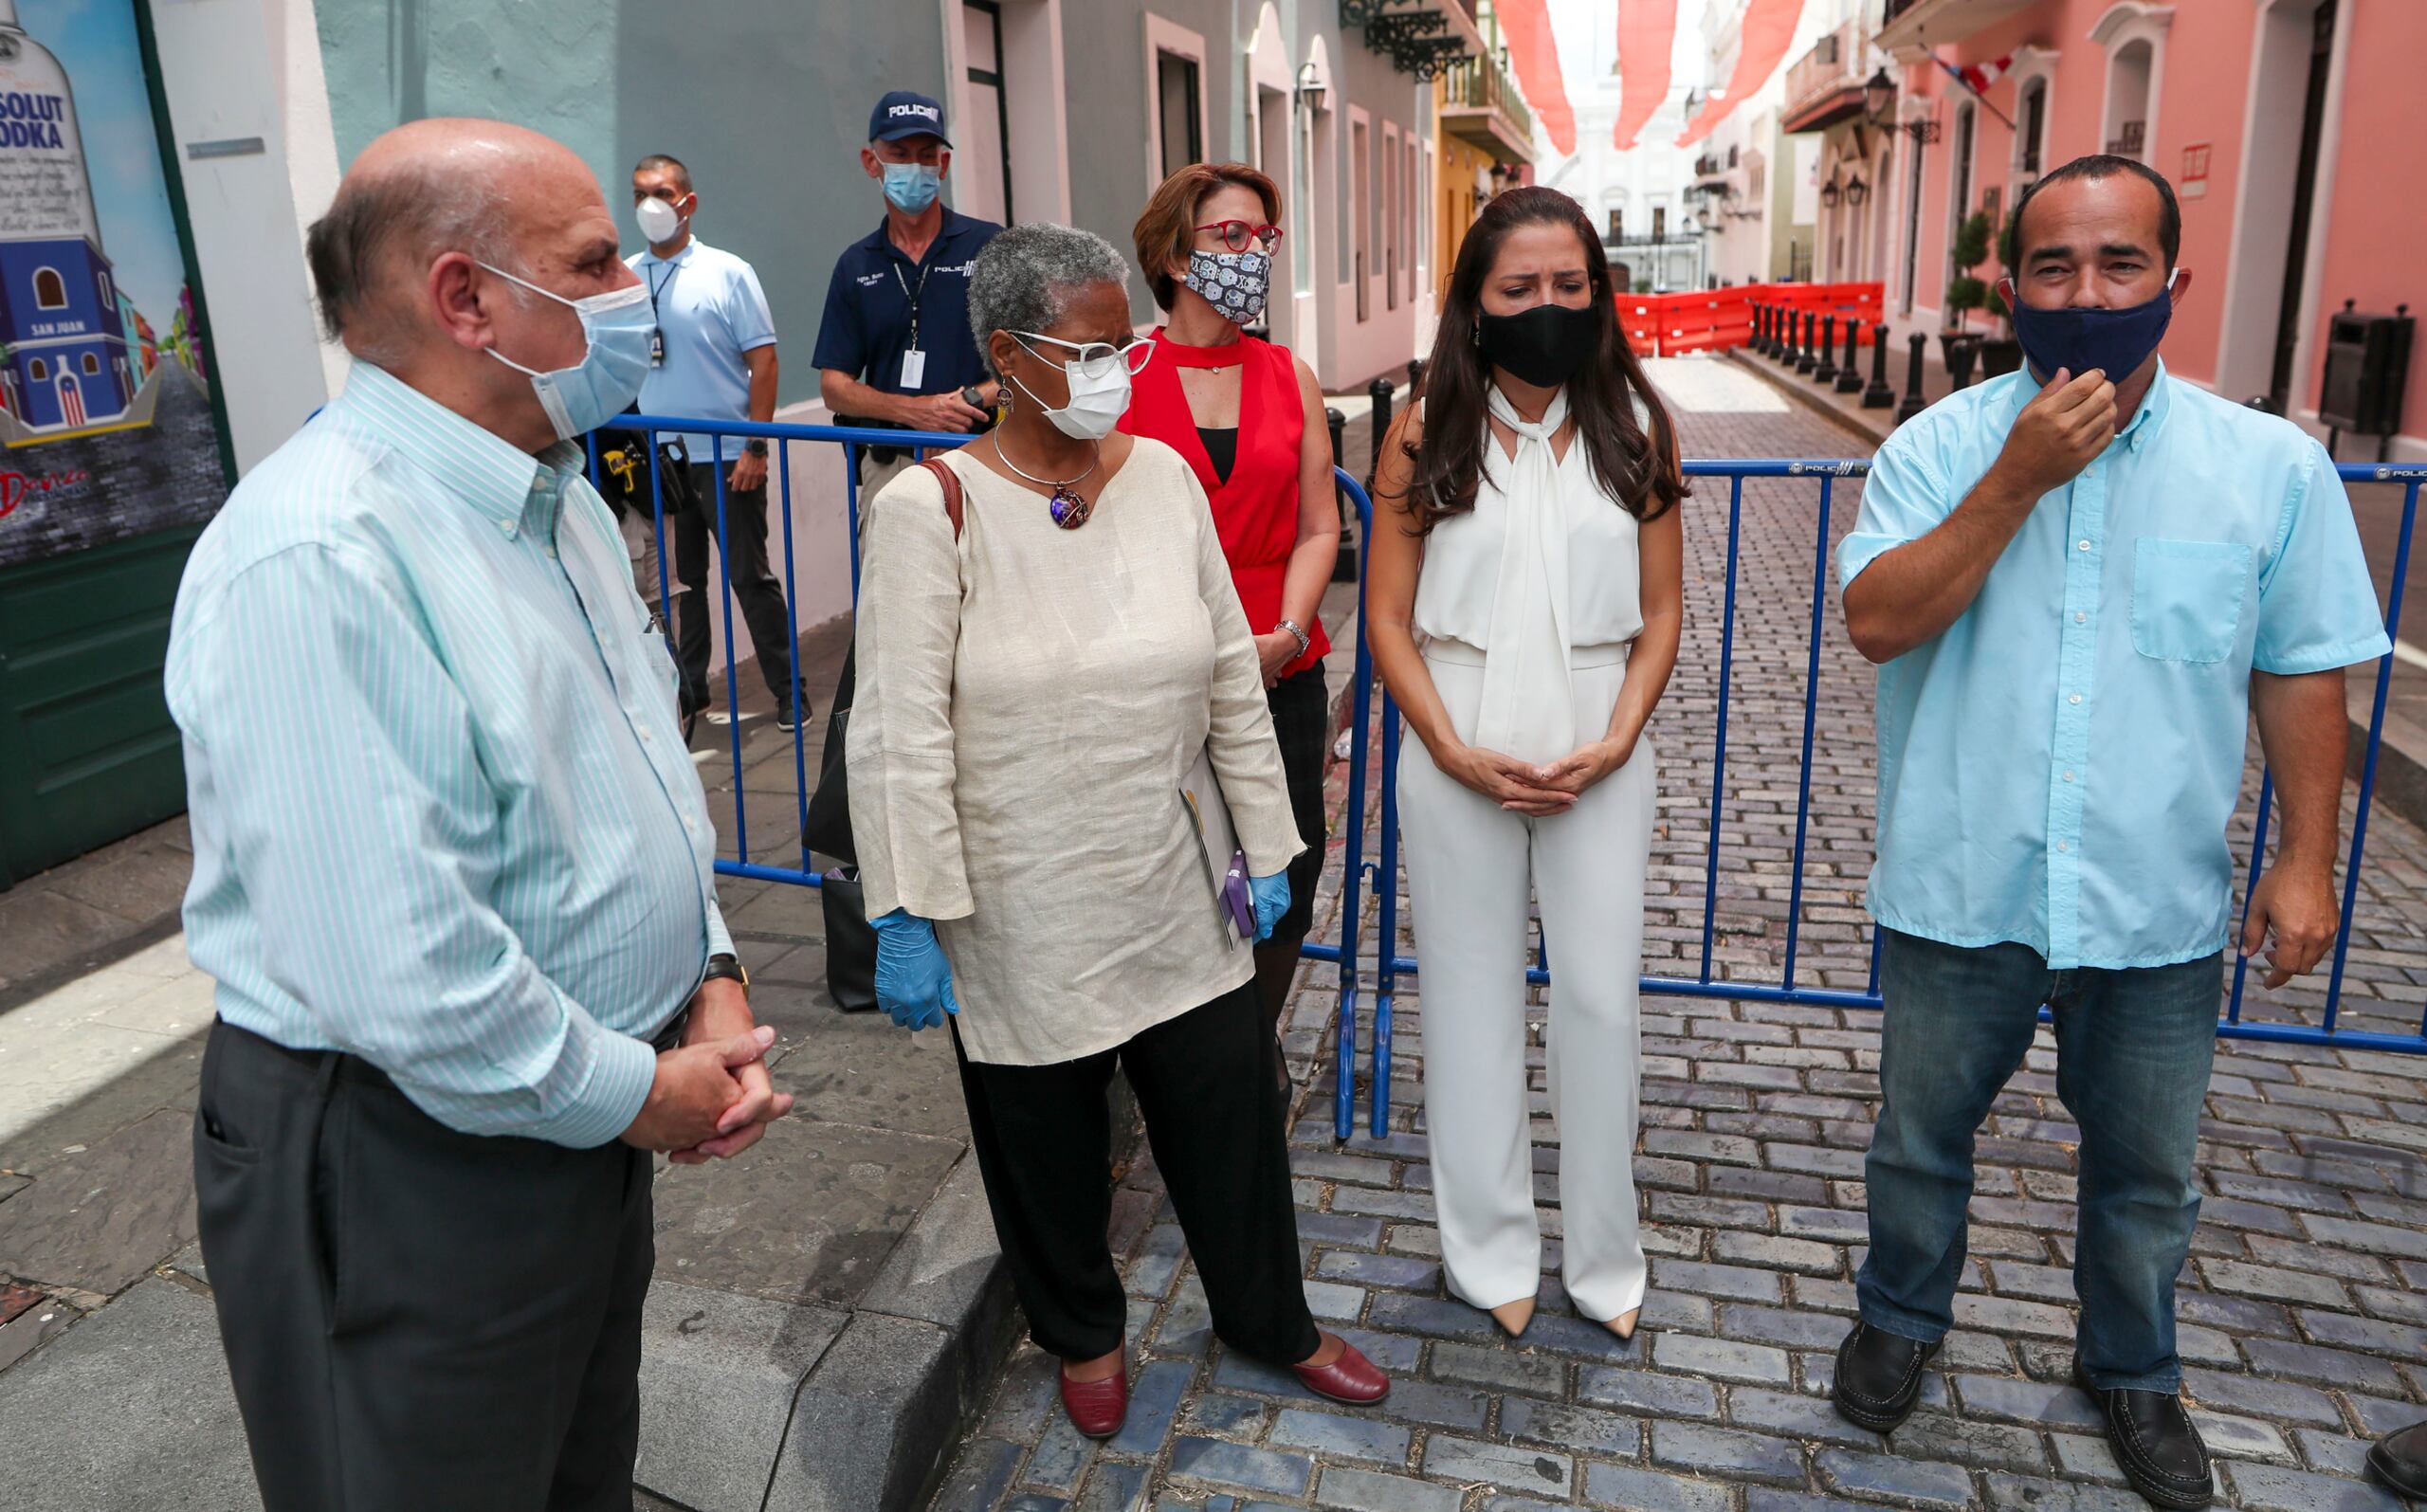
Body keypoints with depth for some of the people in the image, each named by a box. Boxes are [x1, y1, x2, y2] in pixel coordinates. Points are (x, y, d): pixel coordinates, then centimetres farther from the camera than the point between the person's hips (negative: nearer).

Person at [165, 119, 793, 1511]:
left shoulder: (559, 499, 7)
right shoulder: (320, 561, -26)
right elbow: (394, 975, -30)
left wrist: (711, 970, 1)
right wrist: (637, 1093, -17)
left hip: (595, 1125, 9)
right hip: (405, 1166, -8)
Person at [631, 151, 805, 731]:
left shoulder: (727, 272, -2)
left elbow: (764, 363, -5)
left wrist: (756, 447, -12)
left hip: (725, 458, -4)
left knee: (751, 578, 0)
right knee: (676, 583, 11)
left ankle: (789, 695, 11)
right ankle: (689, 698, 22)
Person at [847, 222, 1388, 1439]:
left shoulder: (1164, 476, 0)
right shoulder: (932, 509, -13)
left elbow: (1233, 677, 6)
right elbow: (901, 735, -14)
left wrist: (1264, 843, 7)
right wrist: (905, 923, -15)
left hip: (1171, 892, 4)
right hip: (1019, 914, -3)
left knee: (1230, 1102, 15)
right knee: (1045, 1133, 15)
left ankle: (1269, 1318, 41)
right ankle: (1083, 1331, 44)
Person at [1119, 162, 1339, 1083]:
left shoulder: (1291, 379, 8)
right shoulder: (1121, 379, -2)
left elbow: (1318, 528, 5)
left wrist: (1286, 636, -11)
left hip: (1282, 675, 3)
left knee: (1285, 882, 8)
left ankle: (1255, 1046, 33)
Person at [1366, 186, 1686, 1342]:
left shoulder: (1636, 430, 1)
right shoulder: (1427, 433, -2)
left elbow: (1662, 612, 4)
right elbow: (1388, 618, -2)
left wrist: (1616, 740, -9)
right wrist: (1458, 751, -11)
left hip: (1601, 760, 1)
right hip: (1460, 761, 0)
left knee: (1601, 999, 5)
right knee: (1472, 998, 9)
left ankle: (1606, 1259, 24)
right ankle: (1490, 1250, 26)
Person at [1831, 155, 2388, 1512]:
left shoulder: (2274, 466, -3)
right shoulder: (1942, 445, -6)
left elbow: (2301, 677, 2)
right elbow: (1878, 621, -18)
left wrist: (2308, 860, 0)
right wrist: (2018, 480, -22)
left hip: (2161, 906, 1)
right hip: (1961, 888, -1)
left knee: (2148, 1171, 18)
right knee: (1922, 1139, 17)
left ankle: (2133, 1371, 44)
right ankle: (1902, 1317, 44)